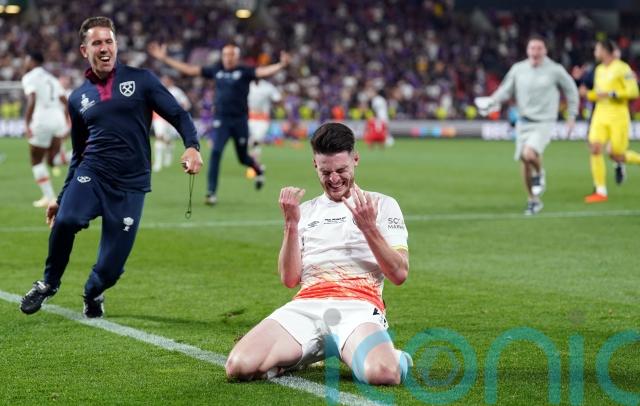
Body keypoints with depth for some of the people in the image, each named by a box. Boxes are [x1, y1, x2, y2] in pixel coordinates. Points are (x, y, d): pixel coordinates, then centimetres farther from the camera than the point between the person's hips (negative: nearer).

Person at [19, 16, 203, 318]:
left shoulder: (140, 80, 4)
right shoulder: (78, 98, 13)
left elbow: (178, 115, 0)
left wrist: (192, 146, -20)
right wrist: (61, 198, 23)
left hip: (131, 186, -2)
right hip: (91, 174, 2)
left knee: (111, 267, -7)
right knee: (66, 219, -31)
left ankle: (93, 293, 31)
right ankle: (49, 284, -4)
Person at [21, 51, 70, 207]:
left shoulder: (29, 78, -1)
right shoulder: (52, 78, 22)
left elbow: (32, 102, -17)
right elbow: (65, 103, 18)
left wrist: (27, 124, -16)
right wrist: (66, 124, 24)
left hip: (42, 121, -6)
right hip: (59, 120, 6)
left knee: (36, 161, 10)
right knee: (52, 161, 8)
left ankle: (49, 196, 8)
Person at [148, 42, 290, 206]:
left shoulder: (244, 72, -4)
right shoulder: (216, 70, 5)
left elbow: (262, 72, -19)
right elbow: (190, 70, 7)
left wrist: (281, 65, -38)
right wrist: (164, 59, 5)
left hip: (240, 120, -1)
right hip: (221, 120, 2)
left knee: (243, 157, 11)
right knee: (215, 152, -14)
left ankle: (258, 169, 46)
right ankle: (211, 192, -10)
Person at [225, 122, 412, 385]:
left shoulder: (382, 205, 14)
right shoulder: (305, 211, 22)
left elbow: (399, 275, 4)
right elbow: (290, 279, 12)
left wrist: (368, 228, -8)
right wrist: (291, 224, 0)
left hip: (359, 306, -3)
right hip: (306, 305, 3)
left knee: (382, 374, -38)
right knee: (239, 366, -22)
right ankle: (306, 355, 8)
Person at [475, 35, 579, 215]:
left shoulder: (555, 70, -6)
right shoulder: (518, 69, 2)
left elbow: (571, 90, 7)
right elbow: (506, 89, 9)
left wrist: (572, 116, 6)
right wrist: (492, 101, -11)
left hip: (544, 122, -4)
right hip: (524, 122, 4)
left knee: (529, 154, -27)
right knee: (524, 163, 6)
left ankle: (539, 174, 7)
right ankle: (533, 200, 24)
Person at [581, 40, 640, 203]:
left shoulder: (622, 68, -8)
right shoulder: (599, 69, 13)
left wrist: (610, 94, -18)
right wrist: (587, 93, 4)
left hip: (618, 117, -6)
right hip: (600, 115, 6)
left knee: (616, 155, -5)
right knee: (595, 149, -11)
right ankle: (601, 191, -7)